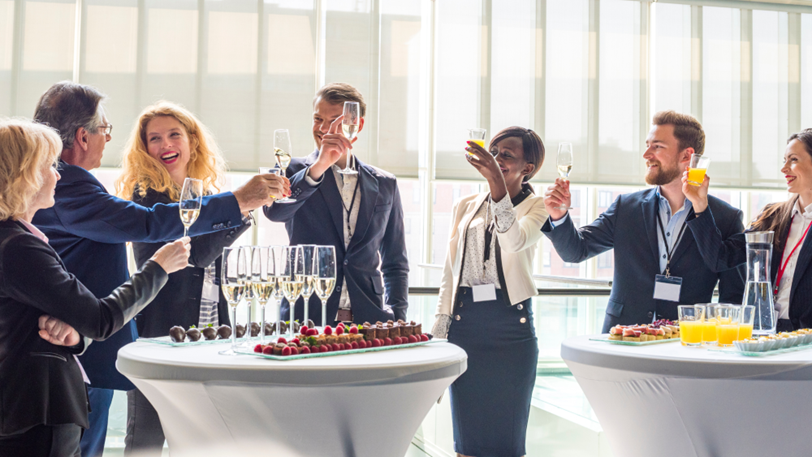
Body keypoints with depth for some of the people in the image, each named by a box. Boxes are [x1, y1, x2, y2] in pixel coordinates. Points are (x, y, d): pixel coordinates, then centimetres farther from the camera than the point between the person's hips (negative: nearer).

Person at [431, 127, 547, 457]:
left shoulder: (536, 206, 3)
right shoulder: (465, 207, 15)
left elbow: (515, 241, -20)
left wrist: (497, 182, -30)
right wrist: (439, 333, 10)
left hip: (511, 322, -3)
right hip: (465, 322, 4)